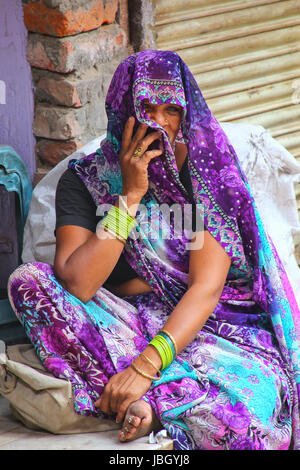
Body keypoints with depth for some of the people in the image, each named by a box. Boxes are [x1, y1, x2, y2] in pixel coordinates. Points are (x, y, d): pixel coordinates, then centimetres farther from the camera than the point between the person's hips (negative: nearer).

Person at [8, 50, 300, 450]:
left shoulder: (208, 169, -4)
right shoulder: (85, 179, 0)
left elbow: (207, 287, -14)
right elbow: (77, 284, -14)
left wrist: (144, 366, -27)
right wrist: (130, 195, -17)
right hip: (129, 322, 3)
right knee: (29, 281, -23)